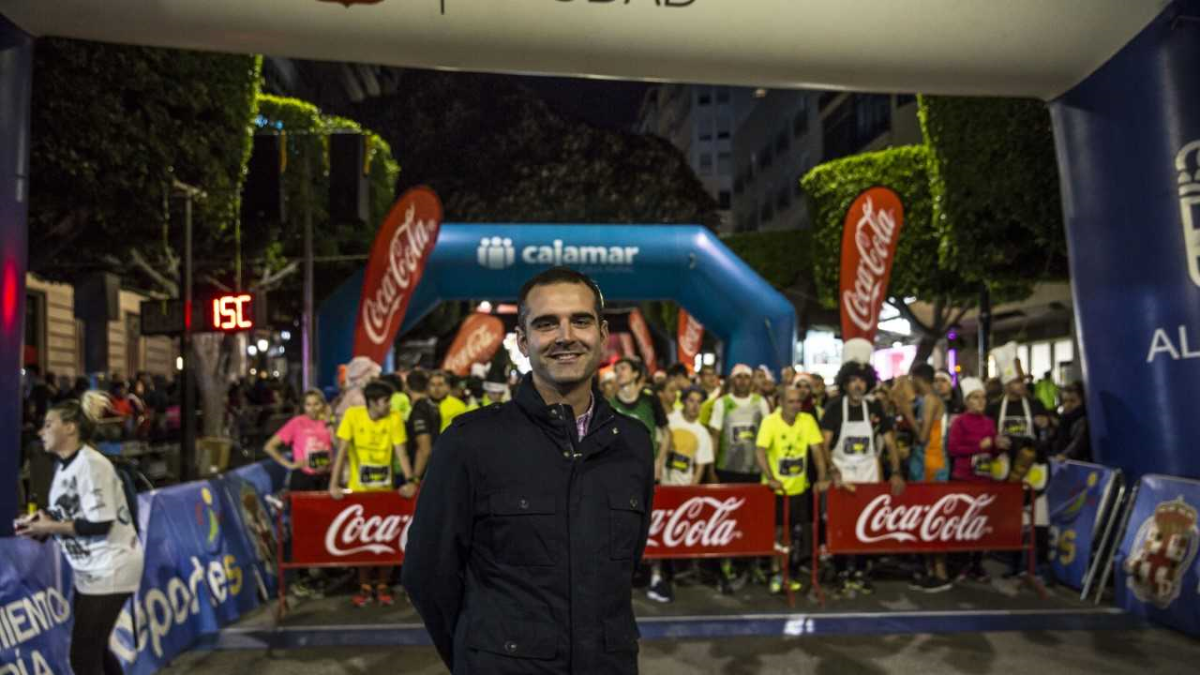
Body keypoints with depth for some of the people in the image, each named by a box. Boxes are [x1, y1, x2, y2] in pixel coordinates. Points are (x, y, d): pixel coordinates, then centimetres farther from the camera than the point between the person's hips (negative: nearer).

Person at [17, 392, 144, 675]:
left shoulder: (91, 464, -20)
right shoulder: (63, 465, 10)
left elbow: (100, 524, -24)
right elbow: (70, 515, 15)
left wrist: (51, 527, -16)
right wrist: (40, 523, -3)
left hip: (111, 569, -10)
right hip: (90, 570, 10)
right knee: (93, 650, 21)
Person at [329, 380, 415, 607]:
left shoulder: (394, 418, -7)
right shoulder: (352, 415, -10)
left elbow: (401, 453, -9)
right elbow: (342, 450, -12)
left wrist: (410, 481, -23)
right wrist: (334, 484, -20)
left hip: (385, 488, 1)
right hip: (358, 489, -1)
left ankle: (383, 587, 18)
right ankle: (364, 588, 18)